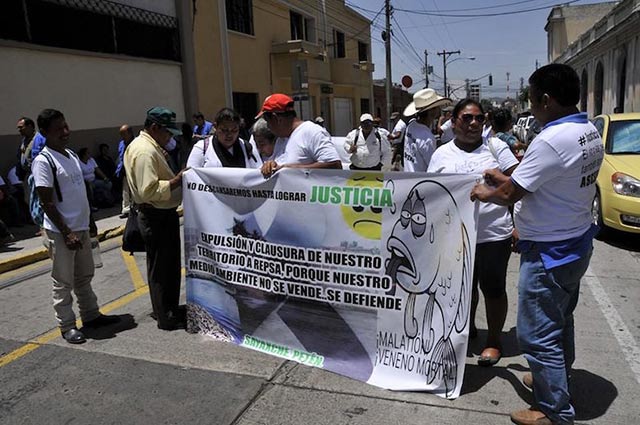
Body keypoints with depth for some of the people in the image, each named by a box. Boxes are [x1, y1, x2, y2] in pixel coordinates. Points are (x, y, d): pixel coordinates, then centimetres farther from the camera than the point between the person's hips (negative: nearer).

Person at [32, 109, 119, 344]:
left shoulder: (72, 155, 10)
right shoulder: (43, 161, -14)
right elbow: (47, 202, -17)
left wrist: (90, 221, 17)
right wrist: (66, 232, -19)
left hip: (81, 228, 8)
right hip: (61, 232, -8)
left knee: (85, 276, 18)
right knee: (63, 282, 4)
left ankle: (91, 315, 31)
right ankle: (66, 326, 15)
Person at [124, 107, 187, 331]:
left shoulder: (143, 145, 15)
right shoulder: (145, 150, -20)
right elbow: (149, 190, -28)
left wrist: (176, 177, 10)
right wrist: (177, 180, -22)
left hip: (162, 214, 11)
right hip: (157, 217, -11)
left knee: (169, 264, 19)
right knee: (161, 267, 0)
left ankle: (169, 309, 33)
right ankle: (166, 317, 13)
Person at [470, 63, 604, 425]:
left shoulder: (551, 140, -26)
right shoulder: (591, 133, 3)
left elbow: (509, 195, -21)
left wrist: (483, 194, 0)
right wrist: (506, 178, 14)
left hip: (549, 253, -10)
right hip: (577, 243, 10)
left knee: (538, 334, 3)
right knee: (561, 321, 25)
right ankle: (559, 379, 44)